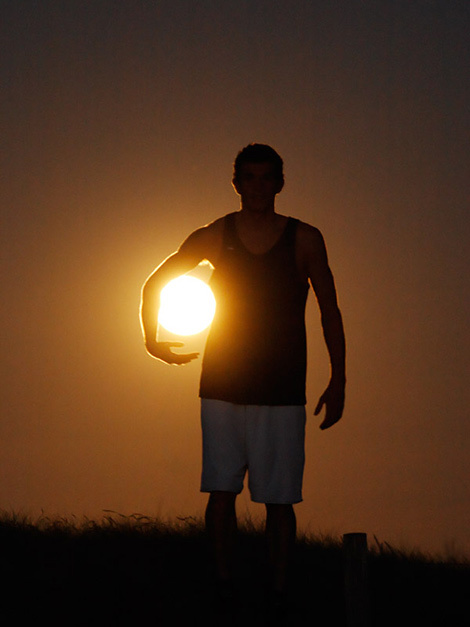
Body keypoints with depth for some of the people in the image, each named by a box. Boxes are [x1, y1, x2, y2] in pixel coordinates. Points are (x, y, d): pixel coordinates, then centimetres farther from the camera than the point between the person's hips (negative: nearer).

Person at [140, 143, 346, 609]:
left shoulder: (304, 239, 2)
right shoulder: (214, 237, 5)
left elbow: (330, 312, 7)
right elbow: (153, 285, 18)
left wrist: (337, 382, 3)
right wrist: (153, 339, 7)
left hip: (281, 391, -1)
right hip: (222, 387, 1)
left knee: (279, 498, -3)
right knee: (221, 490, -2)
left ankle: (278, 592, 2)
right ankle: (222, 585, 5)